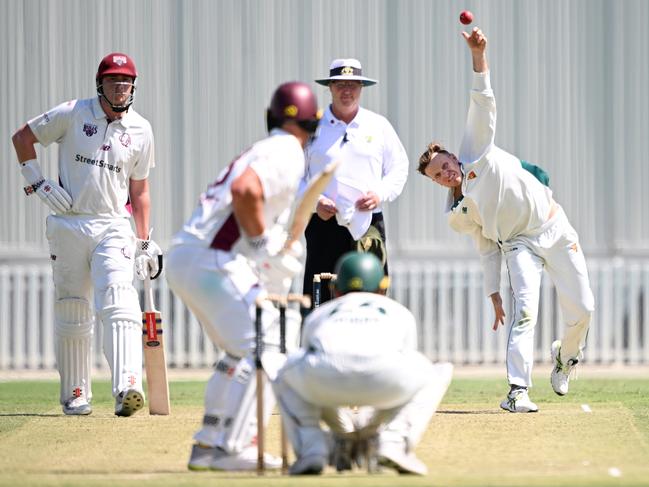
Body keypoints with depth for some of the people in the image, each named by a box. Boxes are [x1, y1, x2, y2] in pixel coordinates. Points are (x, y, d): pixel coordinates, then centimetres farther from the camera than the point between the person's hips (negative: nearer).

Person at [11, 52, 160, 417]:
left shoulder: (141, 130, 6)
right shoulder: (72, 114, 0)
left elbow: (139, 189, 12)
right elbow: (23, 137, 9)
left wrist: (145, 242, 8)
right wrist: (37, 182, -2)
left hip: (114, 227, 0)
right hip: (68, 226, 0)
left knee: (120, 304, -19)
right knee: (71, 314, 5)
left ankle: (128, 387, -33)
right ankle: (75, 395, 17)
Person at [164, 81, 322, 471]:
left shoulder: (264, 149, 25)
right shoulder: (287, 153, -5)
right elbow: (245, 190, -23)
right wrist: (263, 243, -14)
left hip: (183, 257, 10)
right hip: (212, 259, -10)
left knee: (243, 348, 20)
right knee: (266, 347, -11)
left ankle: (208, 445, 20)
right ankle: (232, 448, -16)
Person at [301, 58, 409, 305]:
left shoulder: (378, 126, 11)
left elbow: (399, 167, 14)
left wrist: (381, 194, -4)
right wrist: (315, 201, -9)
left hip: (368, 226, 1)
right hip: (324, 223, -1)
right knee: (319, 298, -6)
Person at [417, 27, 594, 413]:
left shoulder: (477, 152, -2)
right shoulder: (458, 216, 3)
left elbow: (484, 102, -9)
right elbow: (487, 248, 8)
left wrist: (478, 56, -22)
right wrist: (493, 293, 0)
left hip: (553, 227, 0)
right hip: (518, 244, 0)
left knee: (581, 309, -4)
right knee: (525, 311, -21)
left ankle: (566, 354, 28)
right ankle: (518, 391, -27)